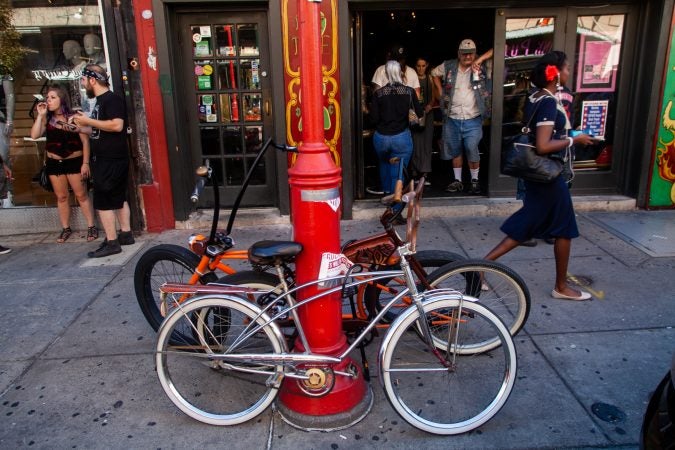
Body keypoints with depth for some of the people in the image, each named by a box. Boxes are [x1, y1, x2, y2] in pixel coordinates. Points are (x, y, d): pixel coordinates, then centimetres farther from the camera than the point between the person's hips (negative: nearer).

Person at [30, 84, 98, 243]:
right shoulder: (47, 118, 2)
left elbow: (85, 141, -7)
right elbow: (34, 135, -10)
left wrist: (85, 163, -12)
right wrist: (40, 115, -12)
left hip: (74, 161, -4)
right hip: (54, 163, 4)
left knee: (81, 195, 2)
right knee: (61, 197, 11)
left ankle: (91, 226, 11)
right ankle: (66, 228, 20)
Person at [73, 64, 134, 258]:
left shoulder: (112, 99, -14)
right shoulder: (102, 100, 16)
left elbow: (117, 125, -27)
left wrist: (89, 121, -20)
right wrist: (84, 123, 10)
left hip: (110, 160, -10)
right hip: (107, 159, 10)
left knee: (103, 201, -7)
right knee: (118, 198, 14)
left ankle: (111, 243, -3)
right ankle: (126, 234, 22)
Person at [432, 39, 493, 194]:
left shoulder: (482, 67, -5)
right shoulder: (448, 66, 2)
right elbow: (434, 73, 21)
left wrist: (481, 59, -17)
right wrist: (440, 91, 11)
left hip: (473, 120, -3)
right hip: (452, 119, 3)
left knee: (472, 151, -5)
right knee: (455, 151, 12)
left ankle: (475, 180, 12)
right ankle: (457, 180, 25)